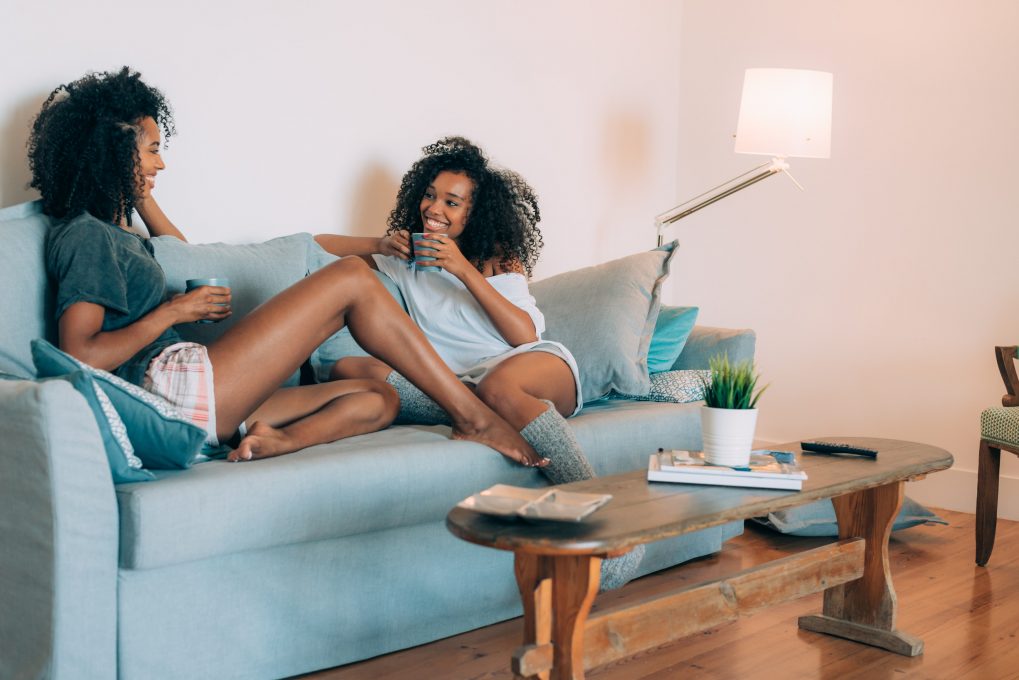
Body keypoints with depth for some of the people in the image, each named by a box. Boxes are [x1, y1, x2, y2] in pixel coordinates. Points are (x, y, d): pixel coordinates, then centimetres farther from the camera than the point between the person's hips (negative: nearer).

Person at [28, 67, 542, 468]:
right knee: (351, 279, -8)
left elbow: (180, 250, 47)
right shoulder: (83, 235, -5)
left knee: (377, 398, 6)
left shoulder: (110, 232, 25)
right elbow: (82, 356, -19)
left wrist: (141, 192, 32)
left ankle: (277, 440, -25)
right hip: (172, 382, -10)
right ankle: (472, 416, -9)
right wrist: (173, 312, -7)